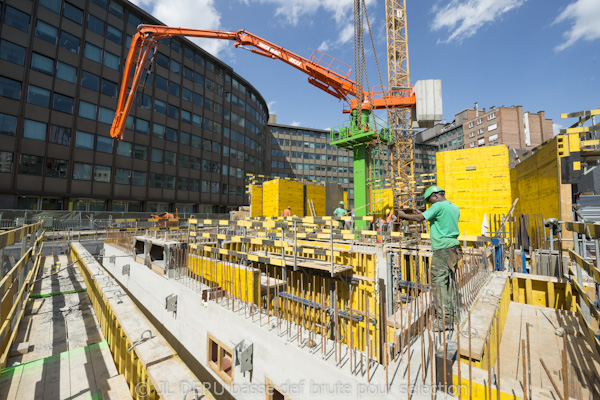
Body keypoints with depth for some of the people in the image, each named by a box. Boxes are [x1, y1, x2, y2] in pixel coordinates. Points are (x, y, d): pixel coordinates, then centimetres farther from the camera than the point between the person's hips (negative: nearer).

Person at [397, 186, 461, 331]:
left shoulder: (438, 206, -10)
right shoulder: (455, 208, 16)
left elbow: (419, 218, -15)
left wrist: (404, 215, -1)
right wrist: (430, 217, 17)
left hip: (442, 248, -9)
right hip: (454, 248, 9)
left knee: (439, 282, -5)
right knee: (450, 282, 14)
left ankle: (444, 320, -2)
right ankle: (452, 317, 22)